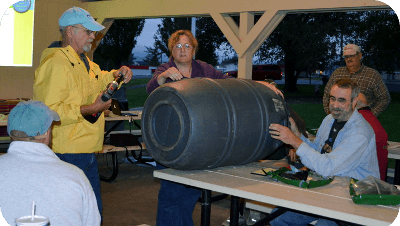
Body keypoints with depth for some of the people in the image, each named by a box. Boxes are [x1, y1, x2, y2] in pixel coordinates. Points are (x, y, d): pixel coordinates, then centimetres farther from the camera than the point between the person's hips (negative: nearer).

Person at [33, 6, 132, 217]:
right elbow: (49, 111, -27)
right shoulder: (56, 64, -19)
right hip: (67, 154, -10)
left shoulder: (83, 61, 16)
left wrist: (117, 74, 16)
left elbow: (98, 80, 37)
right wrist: (91, 109, -24)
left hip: (87, 151, 10)